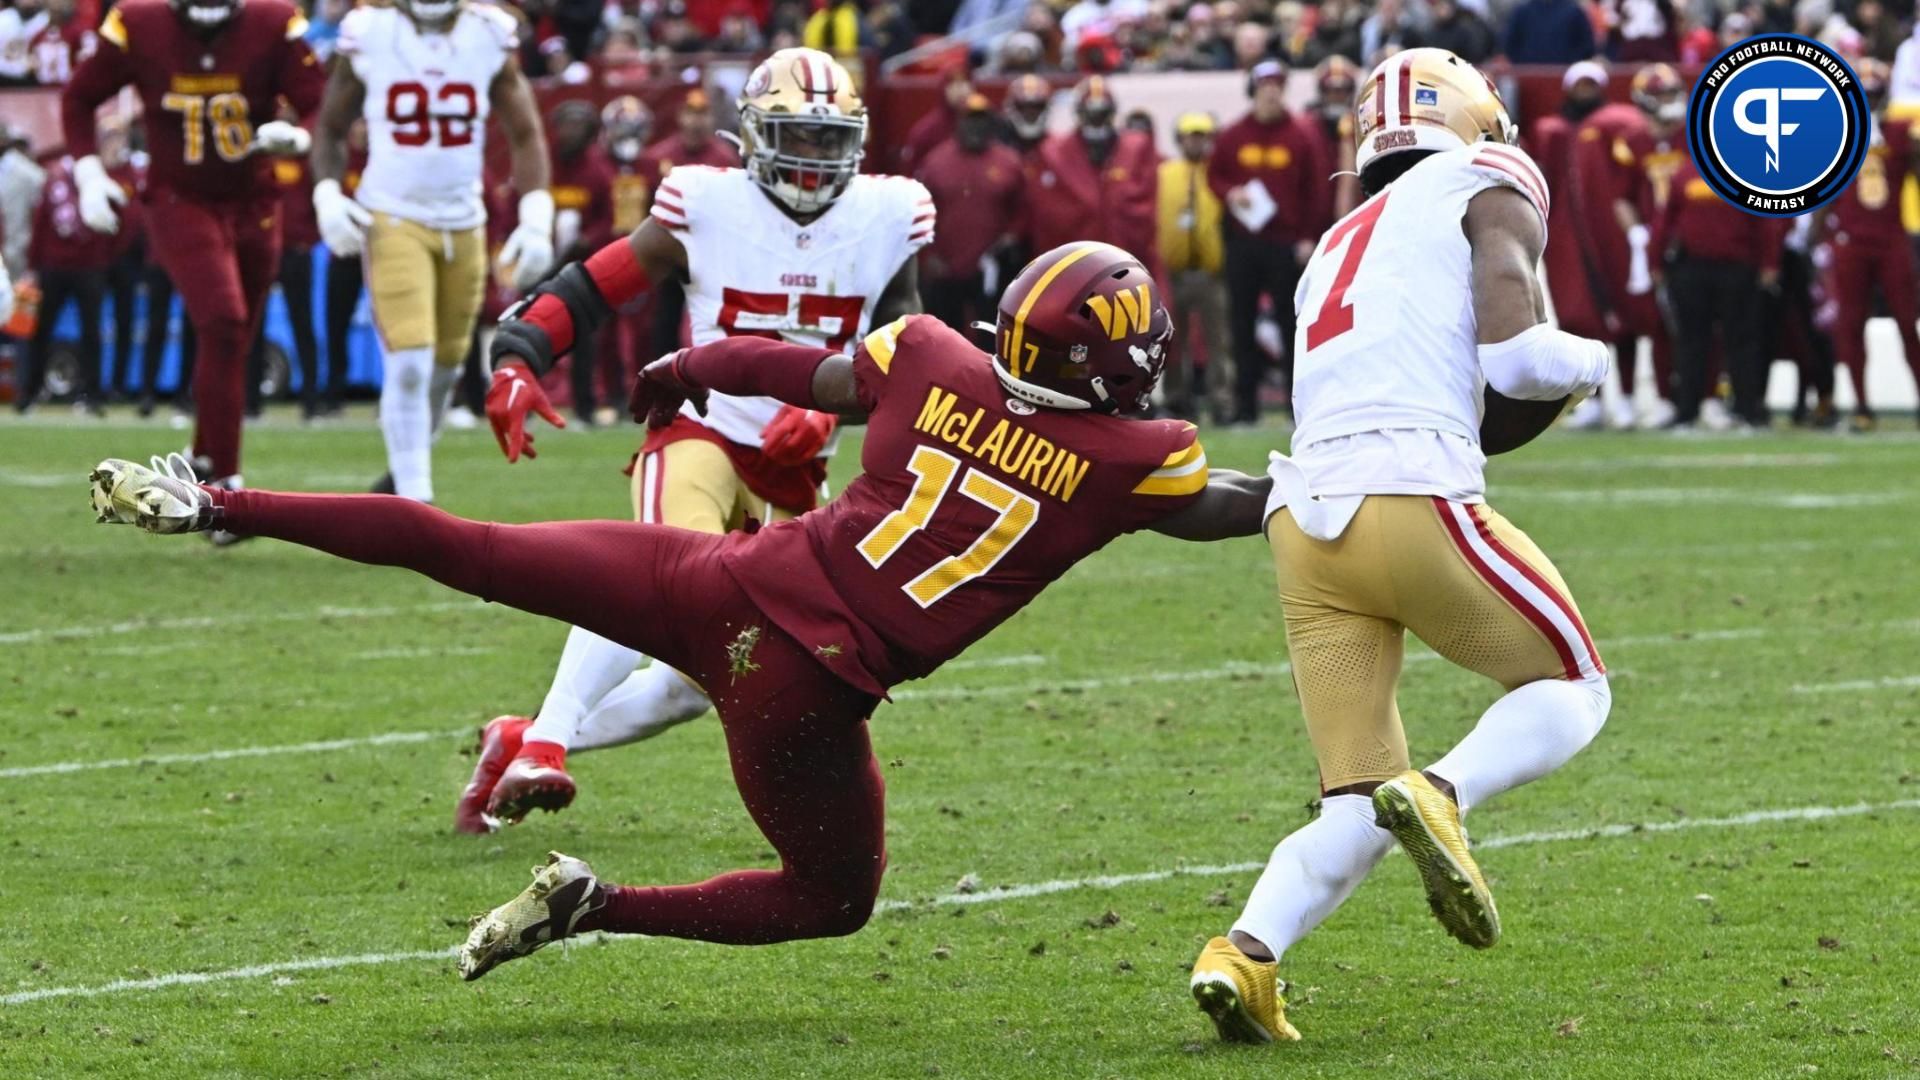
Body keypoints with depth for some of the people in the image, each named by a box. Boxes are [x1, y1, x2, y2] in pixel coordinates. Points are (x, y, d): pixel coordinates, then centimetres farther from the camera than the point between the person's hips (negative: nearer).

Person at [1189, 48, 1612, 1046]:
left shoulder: (1339, 250, 30)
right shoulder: (1489, 186, 10)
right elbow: (1515, 358, -3)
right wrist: (1590, 360, 17)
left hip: (1305, 519, 6)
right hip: (1415, 504, -6)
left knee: (1358, 811, 10)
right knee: (1570, 690, 16)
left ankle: (1246, 952, -15)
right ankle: (1443, 794, -14)